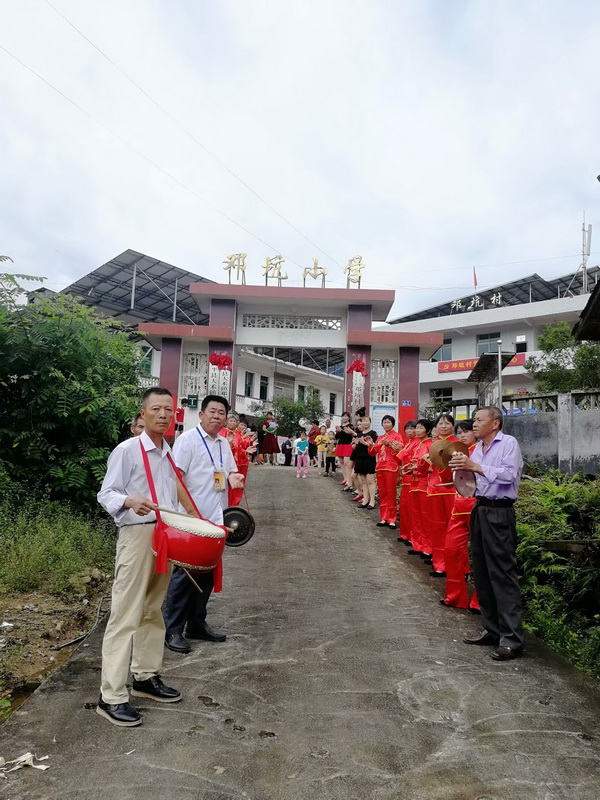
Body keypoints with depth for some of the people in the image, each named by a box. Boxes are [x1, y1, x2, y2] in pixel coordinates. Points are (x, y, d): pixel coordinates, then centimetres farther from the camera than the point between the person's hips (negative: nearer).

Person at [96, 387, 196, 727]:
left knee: (153, 610, 16)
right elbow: (106, 494, -11)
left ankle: (146, 676, 30)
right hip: (137, 535, -7)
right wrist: (130, 501, -30)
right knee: (126, 615, -4)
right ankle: (112, 696, 5)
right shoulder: (127, 450, -9)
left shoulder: (170, 453, 12)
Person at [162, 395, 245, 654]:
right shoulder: (188, 439, -10)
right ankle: (173, 630, 14)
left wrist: (233, 477, -2)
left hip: (215, 519, 7)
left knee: (207, 573, 14)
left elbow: (230, 470, 23)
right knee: (184, 572, 1)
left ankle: (197, 623, 29)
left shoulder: (224, 443, 11)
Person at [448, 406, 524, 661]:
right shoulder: (478, 448, 14)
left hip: (499, 513, -8)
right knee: (482, 573, 12)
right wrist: (461, 468, -2)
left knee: (502, 573, -6)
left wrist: (475, 466, -21)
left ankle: (512, 638, 0)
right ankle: (492, 629, 23)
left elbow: (508, 475, -20)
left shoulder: (508, 443, -7)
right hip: (480, 510, 8)